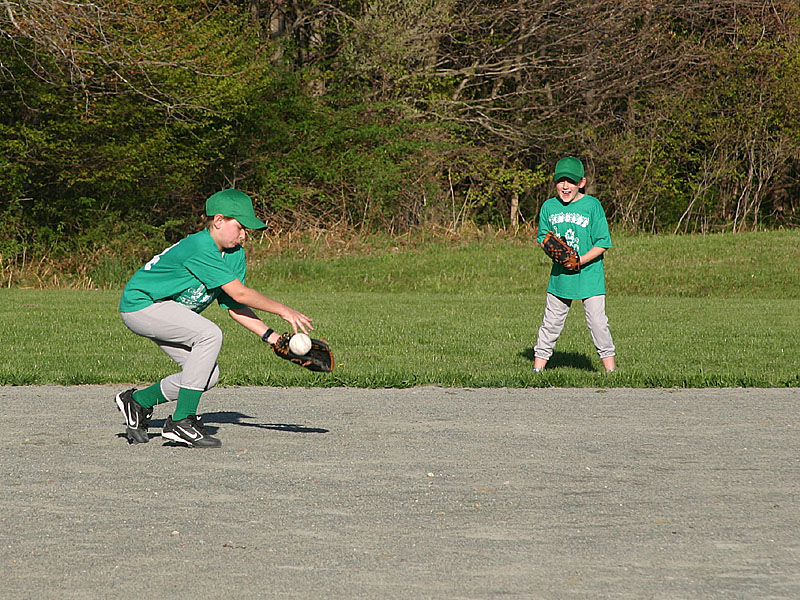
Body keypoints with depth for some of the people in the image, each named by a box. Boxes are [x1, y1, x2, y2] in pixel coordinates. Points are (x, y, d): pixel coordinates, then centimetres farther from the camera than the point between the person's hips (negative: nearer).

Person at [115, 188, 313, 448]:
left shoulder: (235, 254, 2)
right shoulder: (200, 247, -26)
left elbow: (233, 307, 2)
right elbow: (239, 293, -28)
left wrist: (270, 336, -8)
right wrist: (283, 311, -23)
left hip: (163, 311, 10)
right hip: (140, 304, -10)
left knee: (208, 375, -2)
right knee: (210, 335, -28)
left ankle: (138, 401, 16)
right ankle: (182, 422, -25)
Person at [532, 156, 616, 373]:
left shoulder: (592, 205, -8)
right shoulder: (549, 206, 4)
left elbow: (602, 243, -8)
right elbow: (542, 236, 11)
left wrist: (580, 261, -20)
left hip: (589, 274, -3)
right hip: (559, 275, 3)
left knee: (598, 323, -6)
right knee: (551, 323, 9)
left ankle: (611, 371, 2)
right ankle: (537, 369, 17)